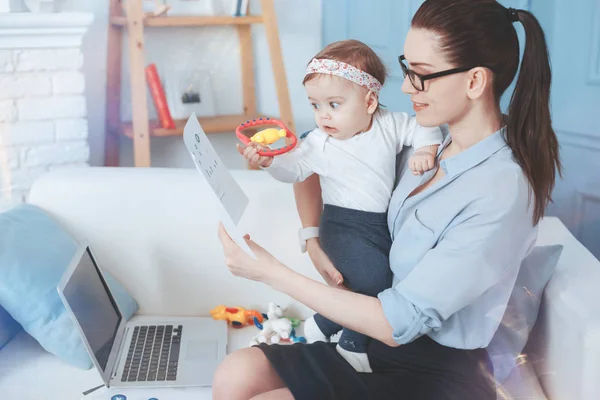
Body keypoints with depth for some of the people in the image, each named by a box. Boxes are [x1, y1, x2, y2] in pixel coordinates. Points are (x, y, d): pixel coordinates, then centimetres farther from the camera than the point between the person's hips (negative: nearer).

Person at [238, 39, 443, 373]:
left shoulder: (391, 125, -2)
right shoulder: (319, 143, -6)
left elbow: (423, 129, 5)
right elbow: (295, 169, -2)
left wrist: (427, 149, -14)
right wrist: (269, 161, -19)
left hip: (386, 220, 5)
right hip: (345, 225, -5)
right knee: (375, 276, -23)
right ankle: (352, 344, 2)